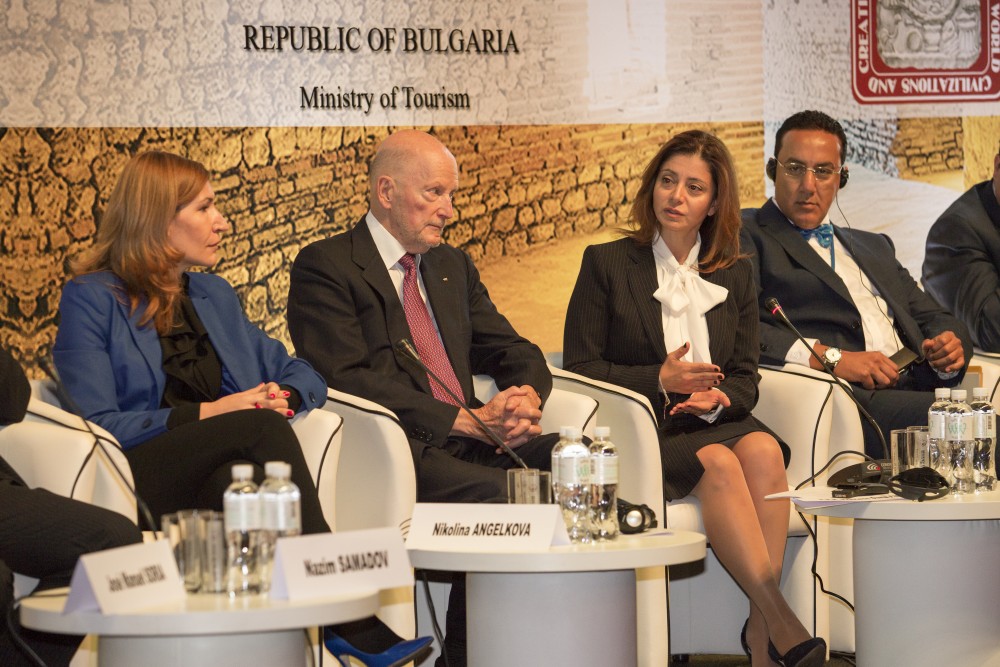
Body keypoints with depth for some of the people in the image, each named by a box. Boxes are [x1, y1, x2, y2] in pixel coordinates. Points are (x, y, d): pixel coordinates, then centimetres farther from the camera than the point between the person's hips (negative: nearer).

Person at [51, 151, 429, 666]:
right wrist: (206, 413, -12)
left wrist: (283, 396, 2)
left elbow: (300, 374, 27)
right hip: (138, 478, -4)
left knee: (236, 482, -36)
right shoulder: (90, 300, 5)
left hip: (223, 466, 4)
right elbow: (95, 424, -6)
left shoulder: (214, 295, 25)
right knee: (263, 427, -32)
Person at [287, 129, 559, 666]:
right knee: (500, 493, -32)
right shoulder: (325, 267, 0)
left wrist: (525, 396, -5)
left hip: (465, 443, 7)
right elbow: (349, 379, -12)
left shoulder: (454, 266, 24)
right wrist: (468, 420, -17)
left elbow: (514, 351, 22)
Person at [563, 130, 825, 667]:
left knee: (763, 450, -30)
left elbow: (745, 377, 13)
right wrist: (658, 380, -14)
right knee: (718, 463, -33)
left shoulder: (734, 275, 15)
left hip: (715, 423, 3)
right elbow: (578, 369, -1)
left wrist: (719, 399, -11)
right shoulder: (606, 264, 4)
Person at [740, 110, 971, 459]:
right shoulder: (746, 237, 9)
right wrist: (828, 357, -17)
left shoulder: (873, 247, 33)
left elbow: (934, 317, 31)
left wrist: (949, 344, 5)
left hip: (915, 387, 7)